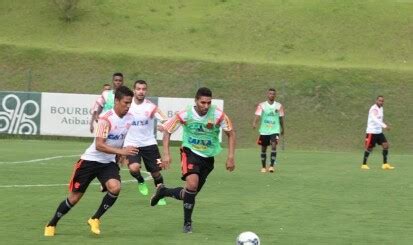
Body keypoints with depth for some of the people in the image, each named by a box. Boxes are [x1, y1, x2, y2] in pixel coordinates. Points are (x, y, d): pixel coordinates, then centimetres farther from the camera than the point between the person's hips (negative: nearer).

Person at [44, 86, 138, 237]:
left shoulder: (130, 119, -3)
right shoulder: (106, 119, -23)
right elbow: (99, 145, -31)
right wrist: (121, 151, -39)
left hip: (108, 162, 5)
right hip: (91, 160, -5)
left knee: (115, 187, -25)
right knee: (74, 197, 2)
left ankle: (95, 219, -5)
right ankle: (51, 225, 24)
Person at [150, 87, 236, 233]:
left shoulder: (218, 115, -17)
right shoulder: (185, 115, -18)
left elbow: (231, 134, -3)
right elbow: (167, 131, -5)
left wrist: (230, 157, -10)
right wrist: (166, 154, -14)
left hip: (208, 157, 3)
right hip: (190, 152, -3)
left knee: (191, 193, 8)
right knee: (192, 183, -29)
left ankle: (163, 191, 38)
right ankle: (187, 222, -12)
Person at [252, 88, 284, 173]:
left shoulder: (279, 106, 3)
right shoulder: (262, 105, -2)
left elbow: (281, 118, 12)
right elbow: (257, 115, -15)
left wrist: (282, 128, 19)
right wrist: (254, 123, -33)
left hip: (275, 130, -1)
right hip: (264, 130, 1)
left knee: (274, 145, -21)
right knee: (263, 149, 8)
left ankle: (272, 165, -20)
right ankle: (263, 167, 22)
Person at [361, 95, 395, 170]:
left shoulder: (380, 108, 10)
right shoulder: (374, 109, -19)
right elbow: (375, 119, -37)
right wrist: (384, 126, -48)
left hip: (379, 131, 8)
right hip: (371, 132, -8)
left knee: (386, 145, -1)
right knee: (369, 148, -1)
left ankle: (385, 164, 3)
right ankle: (364, 164, 14)